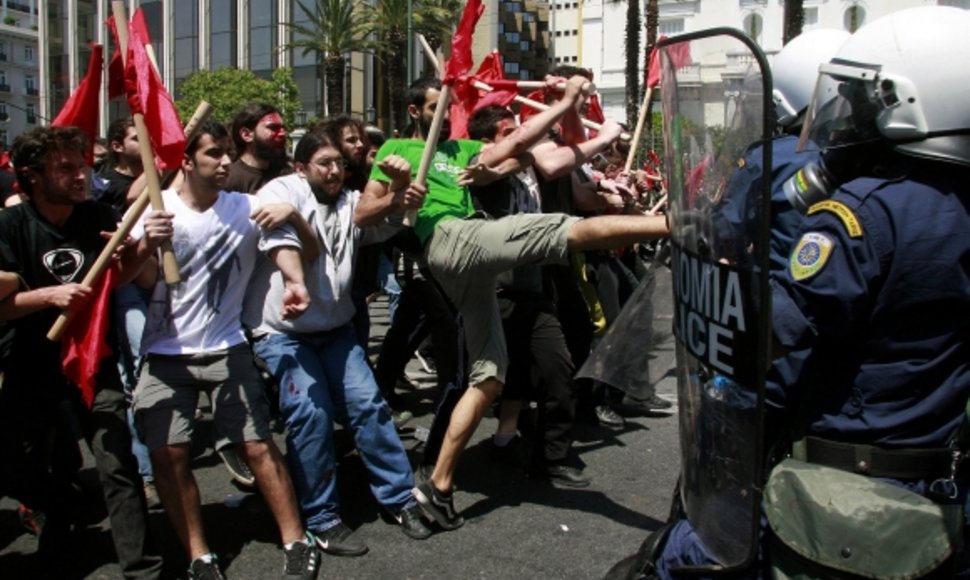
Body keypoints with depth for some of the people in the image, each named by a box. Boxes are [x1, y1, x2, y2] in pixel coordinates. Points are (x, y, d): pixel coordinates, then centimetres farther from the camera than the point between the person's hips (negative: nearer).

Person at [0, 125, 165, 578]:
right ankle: (61, 507, 46)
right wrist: (49, 294, -28)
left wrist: (146, 245, -19)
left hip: (96, 362, 0)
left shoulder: (100, 216, -9)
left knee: (117, 467, -5)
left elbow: (120, 276, -1)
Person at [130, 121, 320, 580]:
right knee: (168, 456, -3)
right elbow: (144, 282, -7)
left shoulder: (245, 208, -3)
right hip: (166, 354, 1)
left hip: (226, 349, -1)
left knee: (258, 447, -3)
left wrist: (292, 214, -20)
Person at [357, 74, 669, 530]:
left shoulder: (462, 151, 32)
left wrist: (567, 102, 15)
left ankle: (438, 487, 3)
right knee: (576, 230, -14)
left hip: (468, 269, 7)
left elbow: (518, 141, 20)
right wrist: (396, 198, -8)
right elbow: (362, 215, 11)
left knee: (489, 377, 2)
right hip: (448, 240, -7)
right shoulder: (396, 149, 18)